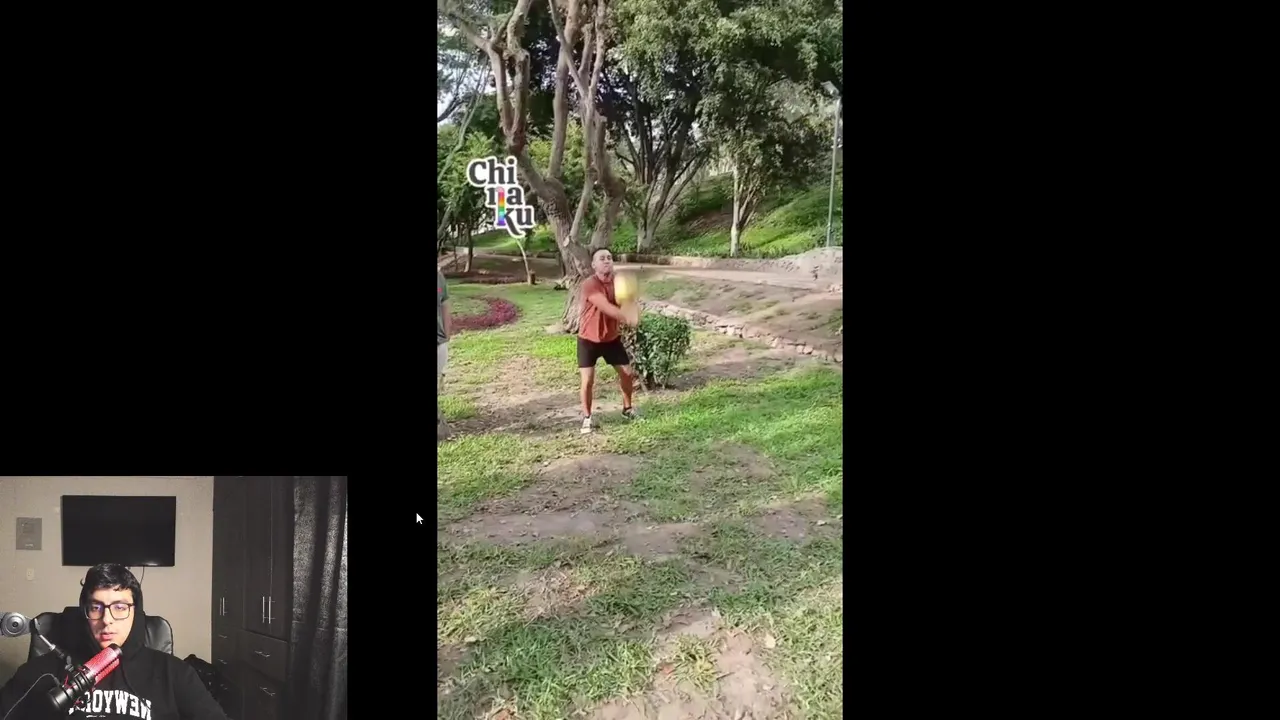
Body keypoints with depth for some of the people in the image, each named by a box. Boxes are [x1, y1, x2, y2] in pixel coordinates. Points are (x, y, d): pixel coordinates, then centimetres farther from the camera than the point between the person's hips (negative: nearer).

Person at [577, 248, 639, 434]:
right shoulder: (590, 285, -25)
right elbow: (607, 307, -35)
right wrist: (627, 318, -43)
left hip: (611, 338, 6)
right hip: (588, 340, -5)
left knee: (628, 373, 9)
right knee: (588, 380, -9)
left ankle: (627, 408, 33)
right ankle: (587, 417, 11)